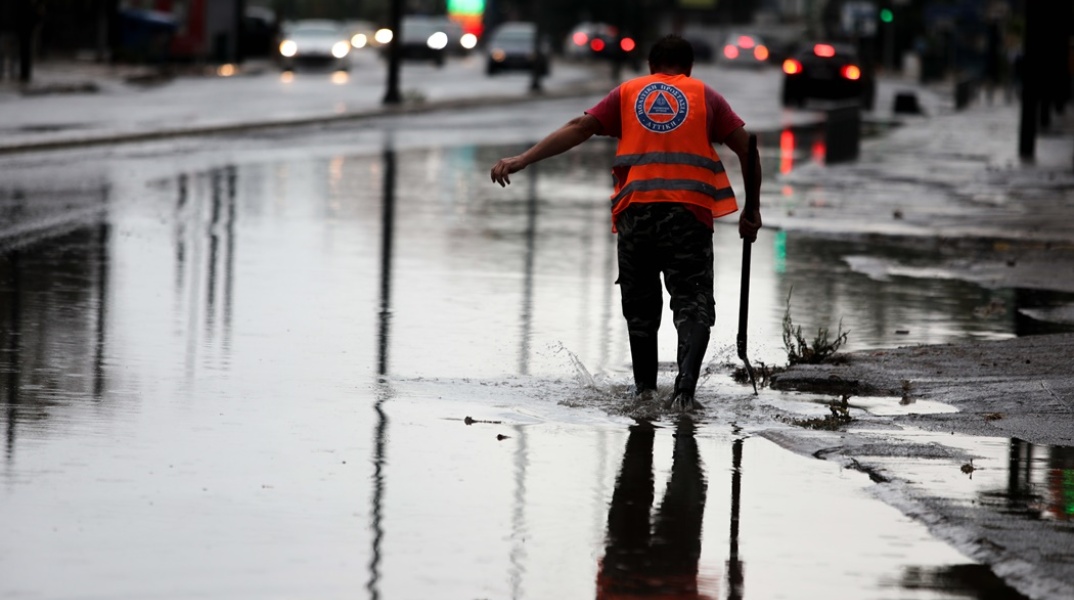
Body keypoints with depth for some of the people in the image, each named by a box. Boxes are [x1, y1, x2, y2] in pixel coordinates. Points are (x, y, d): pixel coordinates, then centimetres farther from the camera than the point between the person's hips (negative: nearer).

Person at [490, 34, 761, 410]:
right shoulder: (705, 96, 14)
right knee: (692, 301, 0)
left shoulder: (628, 93, 16)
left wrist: (522, 160, 1)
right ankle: (686, 383, -20)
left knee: (640, 303, 17)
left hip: (636, 209, 1)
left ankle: (644, 385, 24)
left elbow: (579, 128, 5)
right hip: (689, 211, -1)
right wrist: (752, 209, 14)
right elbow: (746, 146, 7)